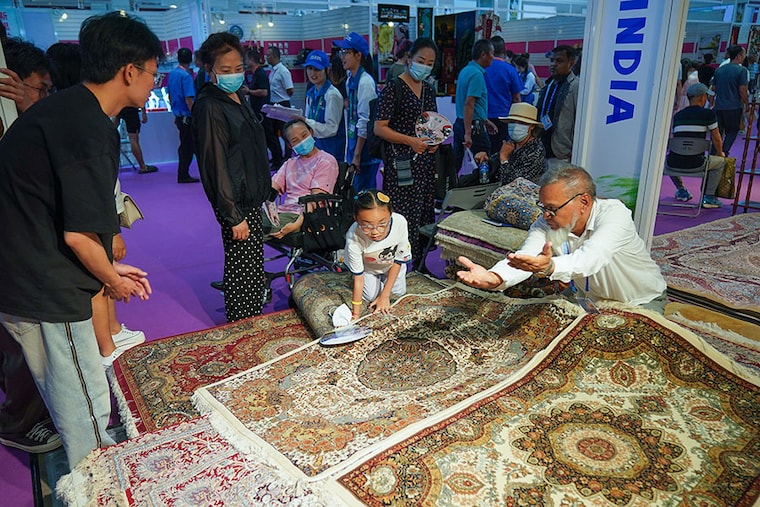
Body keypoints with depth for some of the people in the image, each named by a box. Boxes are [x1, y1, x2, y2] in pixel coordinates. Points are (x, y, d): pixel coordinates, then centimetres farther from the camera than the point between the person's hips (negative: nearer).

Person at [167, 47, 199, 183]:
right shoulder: (186, 76, -15)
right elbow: (188, 99, -20)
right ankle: (183, 175, 5)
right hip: (186, 116, -8)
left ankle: (183, 175, 20)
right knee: (187, 146, -1)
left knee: (185, 145, 15)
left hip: (178, 115, 8)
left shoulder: (172, 74, 11)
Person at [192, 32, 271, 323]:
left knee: (253, 267, 18)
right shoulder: (209, 106, -16)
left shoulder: (238, 97, 12)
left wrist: (263, 191, 19)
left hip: (251, 197, 10)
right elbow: (216, 165, -19)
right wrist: (233, 216, -19)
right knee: (242, 268, -1)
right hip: (234, 201, -9)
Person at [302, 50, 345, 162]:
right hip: (315, 144, 7)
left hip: (331, 149, -7)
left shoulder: (332, 94, -14)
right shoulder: (311, 93, 10)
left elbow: (331, 129, -18)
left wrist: (305, 121, -21)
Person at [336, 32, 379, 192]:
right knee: (354, 190, 15)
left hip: (364, 148, -9)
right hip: (354, 144, 9)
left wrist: (357, 155, -17)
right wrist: (350, 152, 16)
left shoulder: (365, 82, -16)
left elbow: (365, 121, -18)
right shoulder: (350, 80, 11)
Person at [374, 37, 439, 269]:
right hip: (401, 162, -7)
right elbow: (379, 128, -12)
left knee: (425, 213, 10)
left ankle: (419, 263, 22)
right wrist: (411, 141, -20)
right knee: (402, 214, -8)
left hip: (425, 161, 7)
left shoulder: (428, 90, 15)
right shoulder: (393, 89, -7)